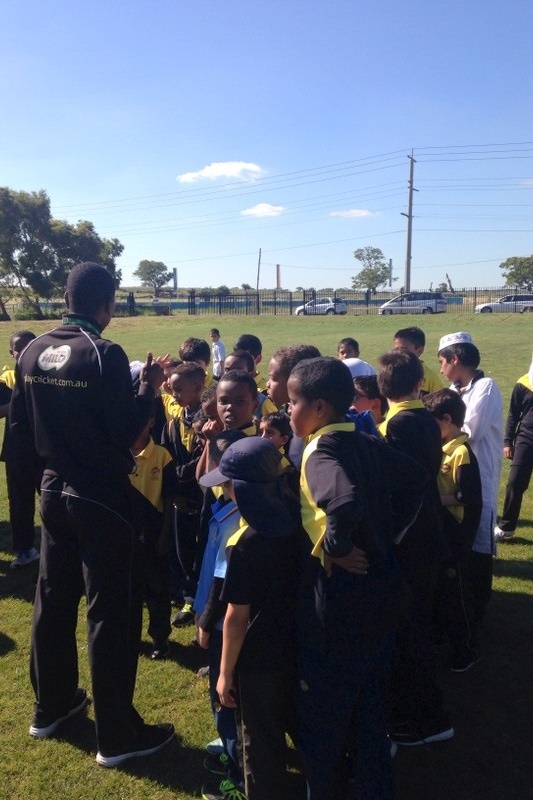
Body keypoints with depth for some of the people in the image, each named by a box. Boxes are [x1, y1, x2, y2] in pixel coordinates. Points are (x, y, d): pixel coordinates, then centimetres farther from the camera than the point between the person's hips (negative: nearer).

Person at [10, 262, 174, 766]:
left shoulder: (32, 351, 2)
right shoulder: (105, 355, -19)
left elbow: (19, 425, 7)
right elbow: (124, 433, -20)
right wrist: (149, 389, -8)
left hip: (53, 490, 7)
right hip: (102, 496, -7)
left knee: (53, 598, 20)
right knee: (110, 612, 3)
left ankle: (51, 706, 38)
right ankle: (117, 736, 16)